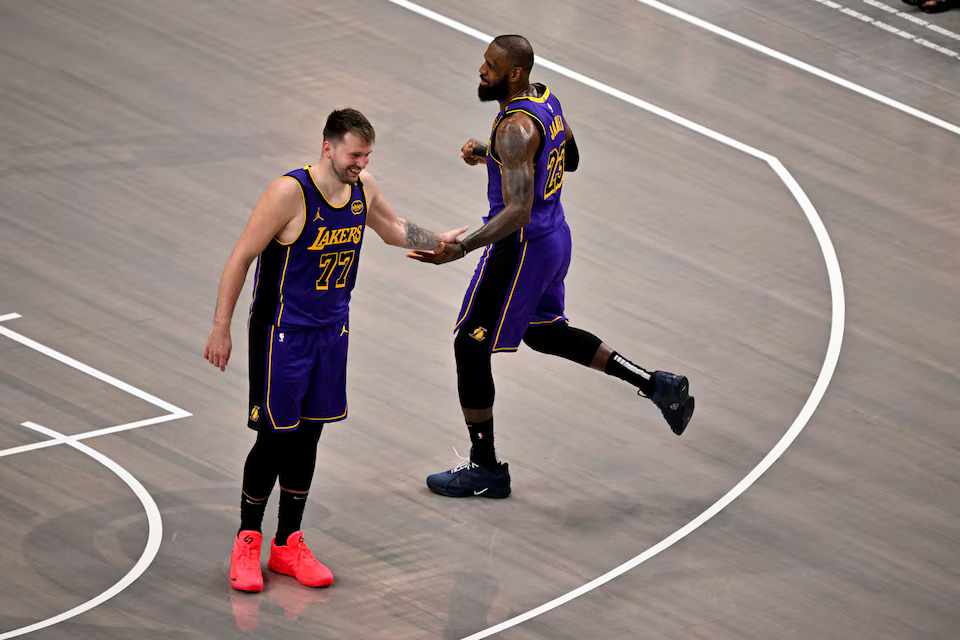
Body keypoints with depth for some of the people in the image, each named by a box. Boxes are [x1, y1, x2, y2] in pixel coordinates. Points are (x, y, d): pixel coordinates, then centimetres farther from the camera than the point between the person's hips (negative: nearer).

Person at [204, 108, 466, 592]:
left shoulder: (363, 187, -2)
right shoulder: (290, 193, -23)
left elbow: (393, 229, 22)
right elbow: (241, 257, -19)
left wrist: (439, 240, 14)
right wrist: (220, 328, -19)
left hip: (331, 329, 6)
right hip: (282, 330, -6)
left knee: (307, 437, 11)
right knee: (275, 438, -3)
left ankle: (288, 544, 20)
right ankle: (247, 540, 13)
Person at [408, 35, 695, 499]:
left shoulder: (515, 128, -26)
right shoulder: (546, 99, 3)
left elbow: (518, 212, -33)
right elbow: (571, 160, 20)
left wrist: (462, 248, -40)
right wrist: (491, 155, 15)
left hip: (522, 247, -10)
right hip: (554, 238, 10)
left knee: (470, 347, 3)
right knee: (545, 333, 29)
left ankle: (485, 469, 12)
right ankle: (657, 386, 24)